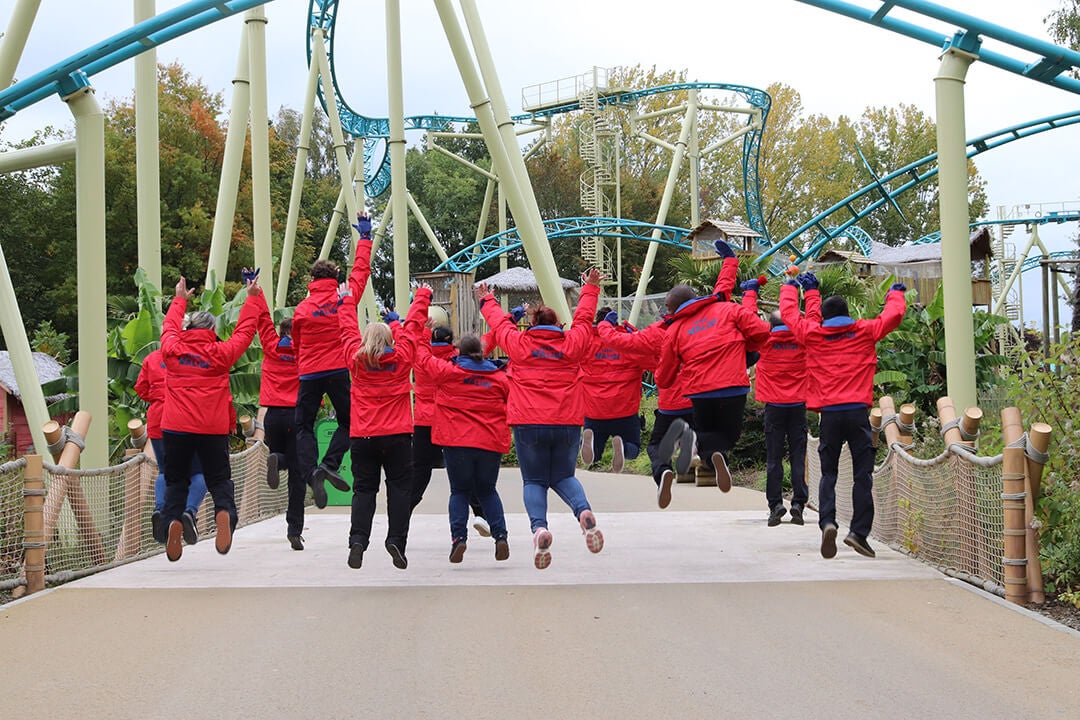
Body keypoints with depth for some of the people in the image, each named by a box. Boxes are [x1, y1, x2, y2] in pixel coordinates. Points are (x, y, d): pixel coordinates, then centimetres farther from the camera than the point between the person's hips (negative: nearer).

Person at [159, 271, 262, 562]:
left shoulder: (172, 349, 3)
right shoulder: (220, 353, -1)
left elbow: (169, 326, 24)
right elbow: (244, 331, 11)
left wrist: (180, 299, 40)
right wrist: (252, 298, 23)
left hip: (176, 428, 1)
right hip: (214, 429, -1)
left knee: (176, 480, 11)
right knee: (219, 478, 7)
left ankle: (172, 519, -15)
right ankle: (225, 512, -23)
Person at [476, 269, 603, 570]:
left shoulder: (519, 344, 4)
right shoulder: (572, 343, 6)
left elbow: (499, 321, 21)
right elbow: (583, 318, 23)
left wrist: (486, 301, 41)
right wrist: (591, 288, 40)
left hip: (529, 424, -1)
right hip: (567, 423, 2)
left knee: (534, 481, 9)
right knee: (563, 477, 17)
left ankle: (539, 527, -19)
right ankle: (584, 512, -15)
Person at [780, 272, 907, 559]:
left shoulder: (812, 334, 7)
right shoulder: (864, 332, 6)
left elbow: (788, 312, 22)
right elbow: (893, 315, 15)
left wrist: (791, 286, 40)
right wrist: (896, 293, 36)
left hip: (829, 413, 1)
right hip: (858, 411, -1)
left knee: (828, 474, 8)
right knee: (862, 475, 2)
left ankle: (827, 522, -14)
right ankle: (859, 532, -5)